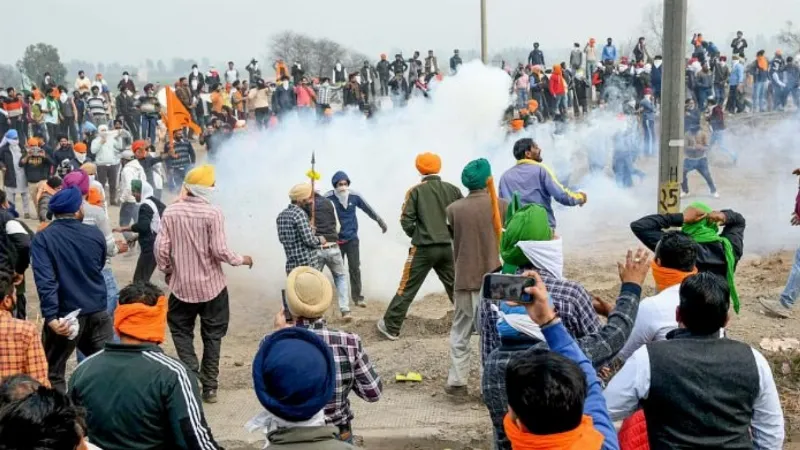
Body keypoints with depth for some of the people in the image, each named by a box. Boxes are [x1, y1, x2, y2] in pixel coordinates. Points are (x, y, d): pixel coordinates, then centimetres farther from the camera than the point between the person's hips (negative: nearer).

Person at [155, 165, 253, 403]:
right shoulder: (213, 213, -14)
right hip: (211, 285, -1)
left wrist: (167, 271, 14)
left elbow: (161, 249, -5)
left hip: (181, 285, 1)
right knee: (212, 336, 12)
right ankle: (209, 387, 14)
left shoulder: (170, 212, -5)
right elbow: (219, 251, -16)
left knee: (182, 333, 17)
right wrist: (242, 260, 1)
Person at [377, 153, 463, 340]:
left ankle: (391, 327, 5)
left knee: (407, 288, 2)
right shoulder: (452, 189, 4)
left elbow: (406, 220, -9)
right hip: (447, 247, 3)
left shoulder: (416, 191, -5)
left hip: (423, 248, -3)